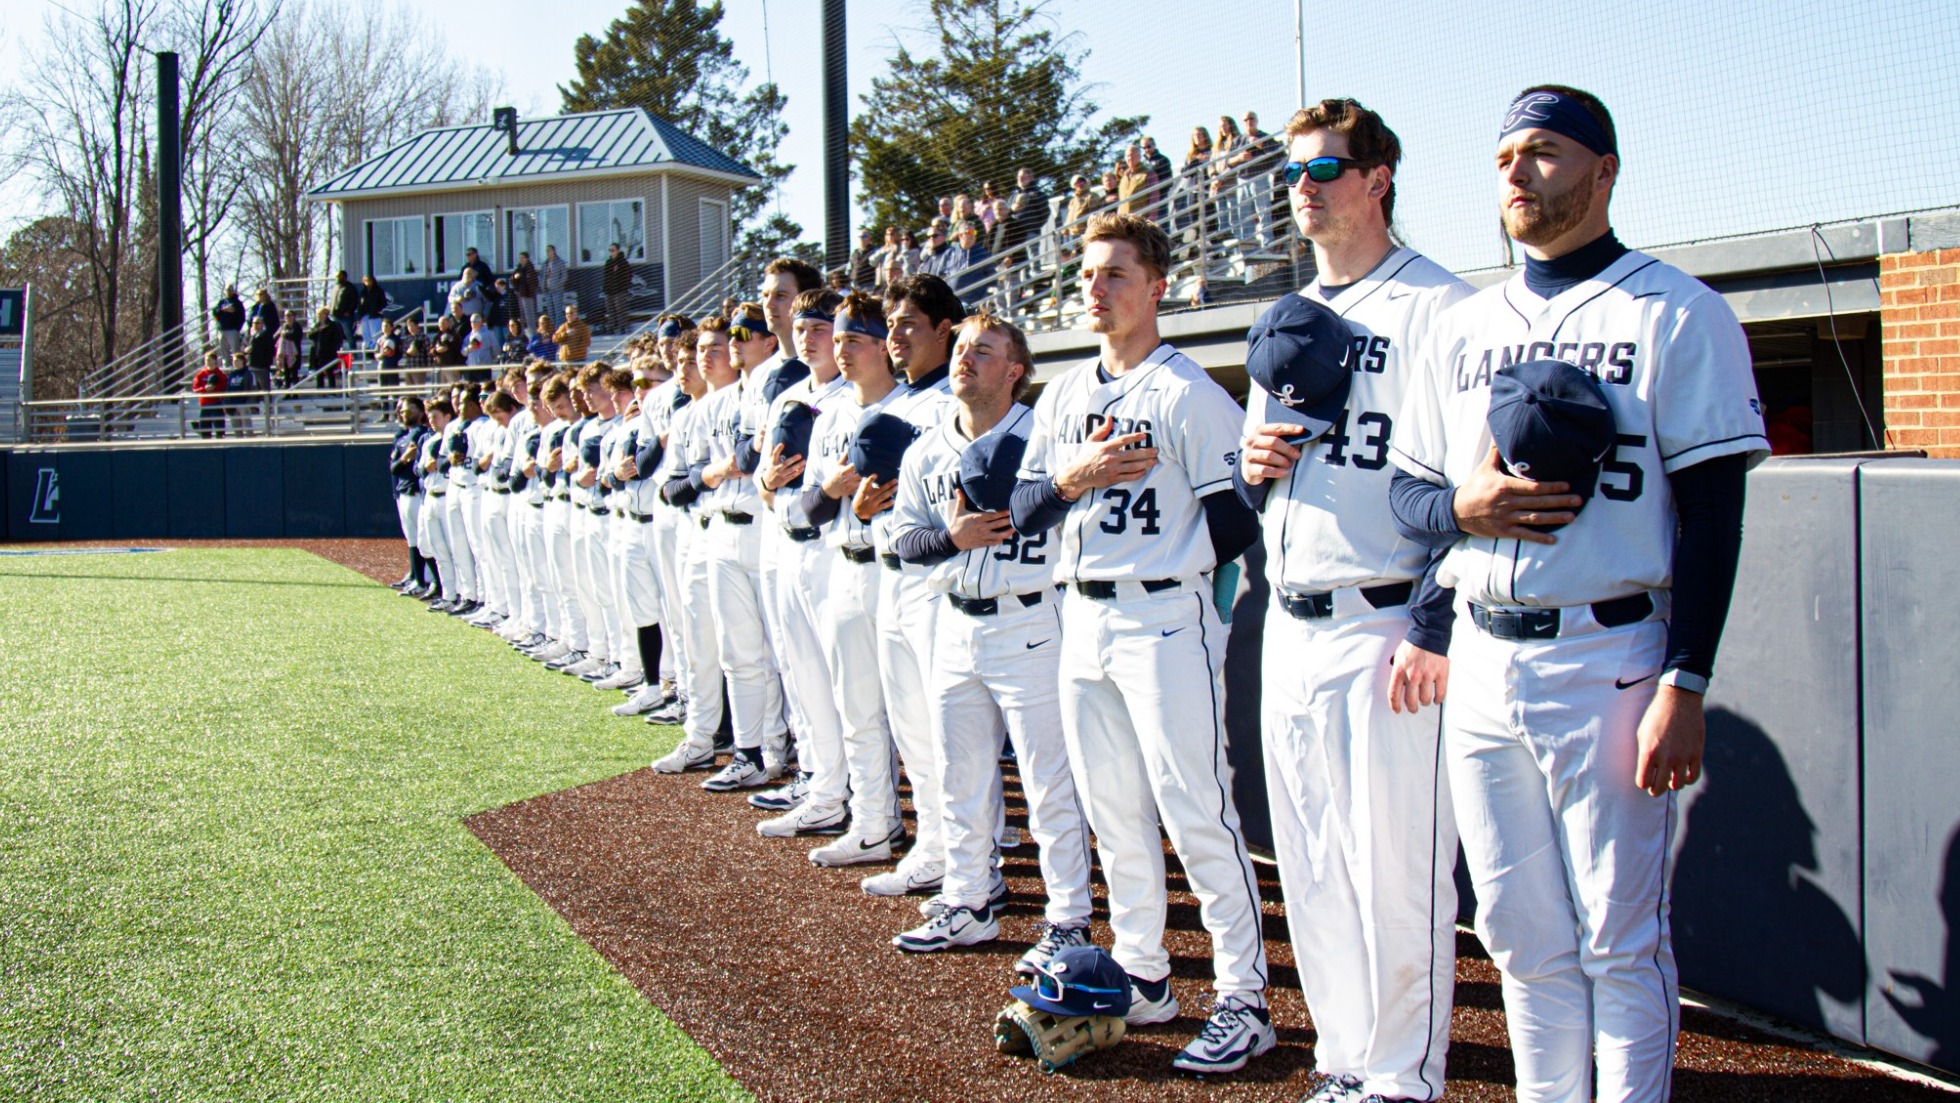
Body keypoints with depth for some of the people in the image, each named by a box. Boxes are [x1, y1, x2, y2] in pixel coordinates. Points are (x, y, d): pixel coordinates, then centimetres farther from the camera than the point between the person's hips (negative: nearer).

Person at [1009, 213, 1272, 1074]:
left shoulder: (1189, 393, -9)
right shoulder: (1062, 395, 13)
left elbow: (1236, 518, -12)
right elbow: (1023, 510, 9)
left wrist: (1176, 571, -3)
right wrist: (1073, 479, -9)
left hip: (1164, 621, -7)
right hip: (1082, 619, 7)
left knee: (1195, 814, -6)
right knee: (1113, 813, 14)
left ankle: (1244, 999, 2)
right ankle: (1142, 977, 26)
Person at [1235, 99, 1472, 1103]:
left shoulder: (1438, 306, -6)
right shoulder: (1285, 320, 19)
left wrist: (1433, 629, -18)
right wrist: (1253, 466, 2)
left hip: (1387, 629, -8)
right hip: (1290, 627, 8)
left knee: (1395, 869, -3)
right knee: (1312, 868, 12)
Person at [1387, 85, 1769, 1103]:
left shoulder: (1679, 313, -2)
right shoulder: (1463, 327, 14)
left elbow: (1712, 514, -7)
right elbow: (1405, 492, 16)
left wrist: (1684, 686, -15)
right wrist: (1463, 505, -8)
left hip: (1609, 662, -5)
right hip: (1482, 664, 5)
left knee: (1620, 937, 0)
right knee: (1521, 934, 12)